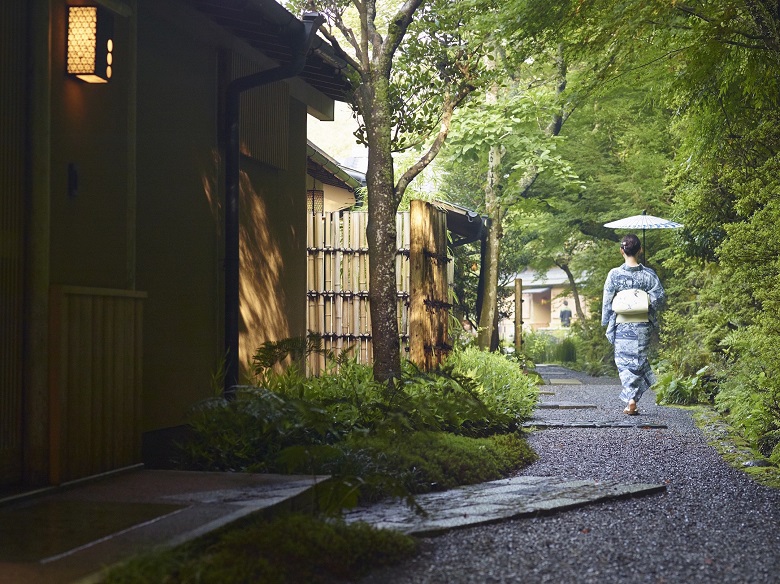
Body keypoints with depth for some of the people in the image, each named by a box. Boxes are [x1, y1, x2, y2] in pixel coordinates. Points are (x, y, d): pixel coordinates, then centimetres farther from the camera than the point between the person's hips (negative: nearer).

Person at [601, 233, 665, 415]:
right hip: (642, 325, 1)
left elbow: (607, 302, -3)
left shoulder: (615, 274, -7)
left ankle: (630, 400, -3)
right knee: (638, 361, 10)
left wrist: (606, 322, 9)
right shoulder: (648, 274, -3)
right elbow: (660, 296, -3)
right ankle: (632, 400, 5)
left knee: (624, 361, 6)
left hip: (622, 325, -1)